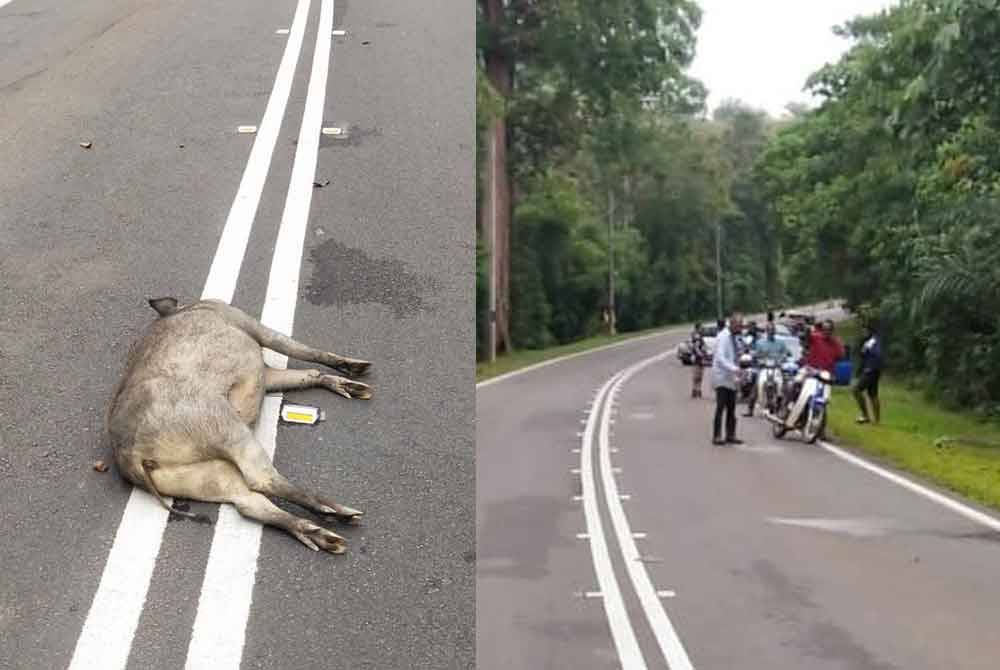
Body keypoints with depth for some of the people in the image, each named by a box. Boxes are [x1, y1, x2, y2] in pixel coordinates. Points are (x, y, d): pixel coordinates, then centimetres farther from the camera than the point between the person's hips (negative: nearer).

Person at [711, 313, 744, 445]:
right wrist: (734, 369, -31)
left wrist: (736, 376, 16)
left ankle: (730, 435, 13)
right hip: (722, 378, -9)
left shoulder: (733, 337, 17)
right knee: (721, 407, -12)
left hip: (731, 379, 9)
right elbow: (720, 357, -22)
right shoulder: (723, 336, -11)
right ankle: (717, 436, -11)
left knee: (731, 408, 8)